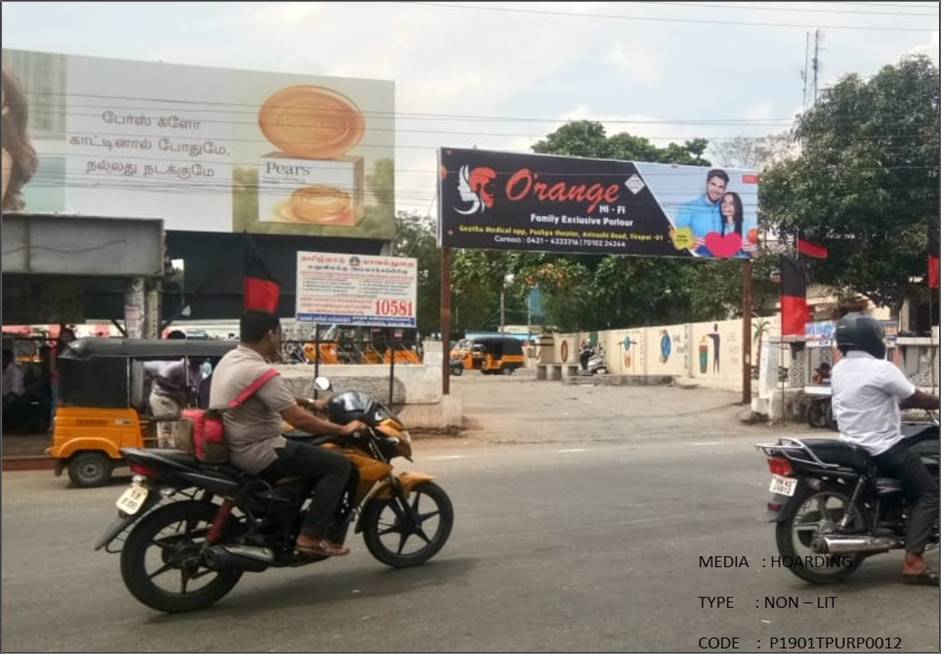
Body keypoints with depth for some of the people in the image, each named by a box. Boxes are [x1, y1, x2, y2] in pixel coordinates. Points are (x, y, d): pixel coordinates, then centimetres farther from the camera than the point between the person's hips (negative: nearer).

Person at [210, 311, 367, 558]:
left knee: (317, 453, 25)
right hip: (257, 452, -10)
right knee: (338, 465, -7)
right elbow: (297, 419, -23)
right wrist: (342, 429, -13)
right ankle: (311, 536, -6)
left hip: (233, 448, 10)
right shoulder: (260, 371, -22)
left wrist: (310, 403, 24)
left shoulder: (230, 360, 8)